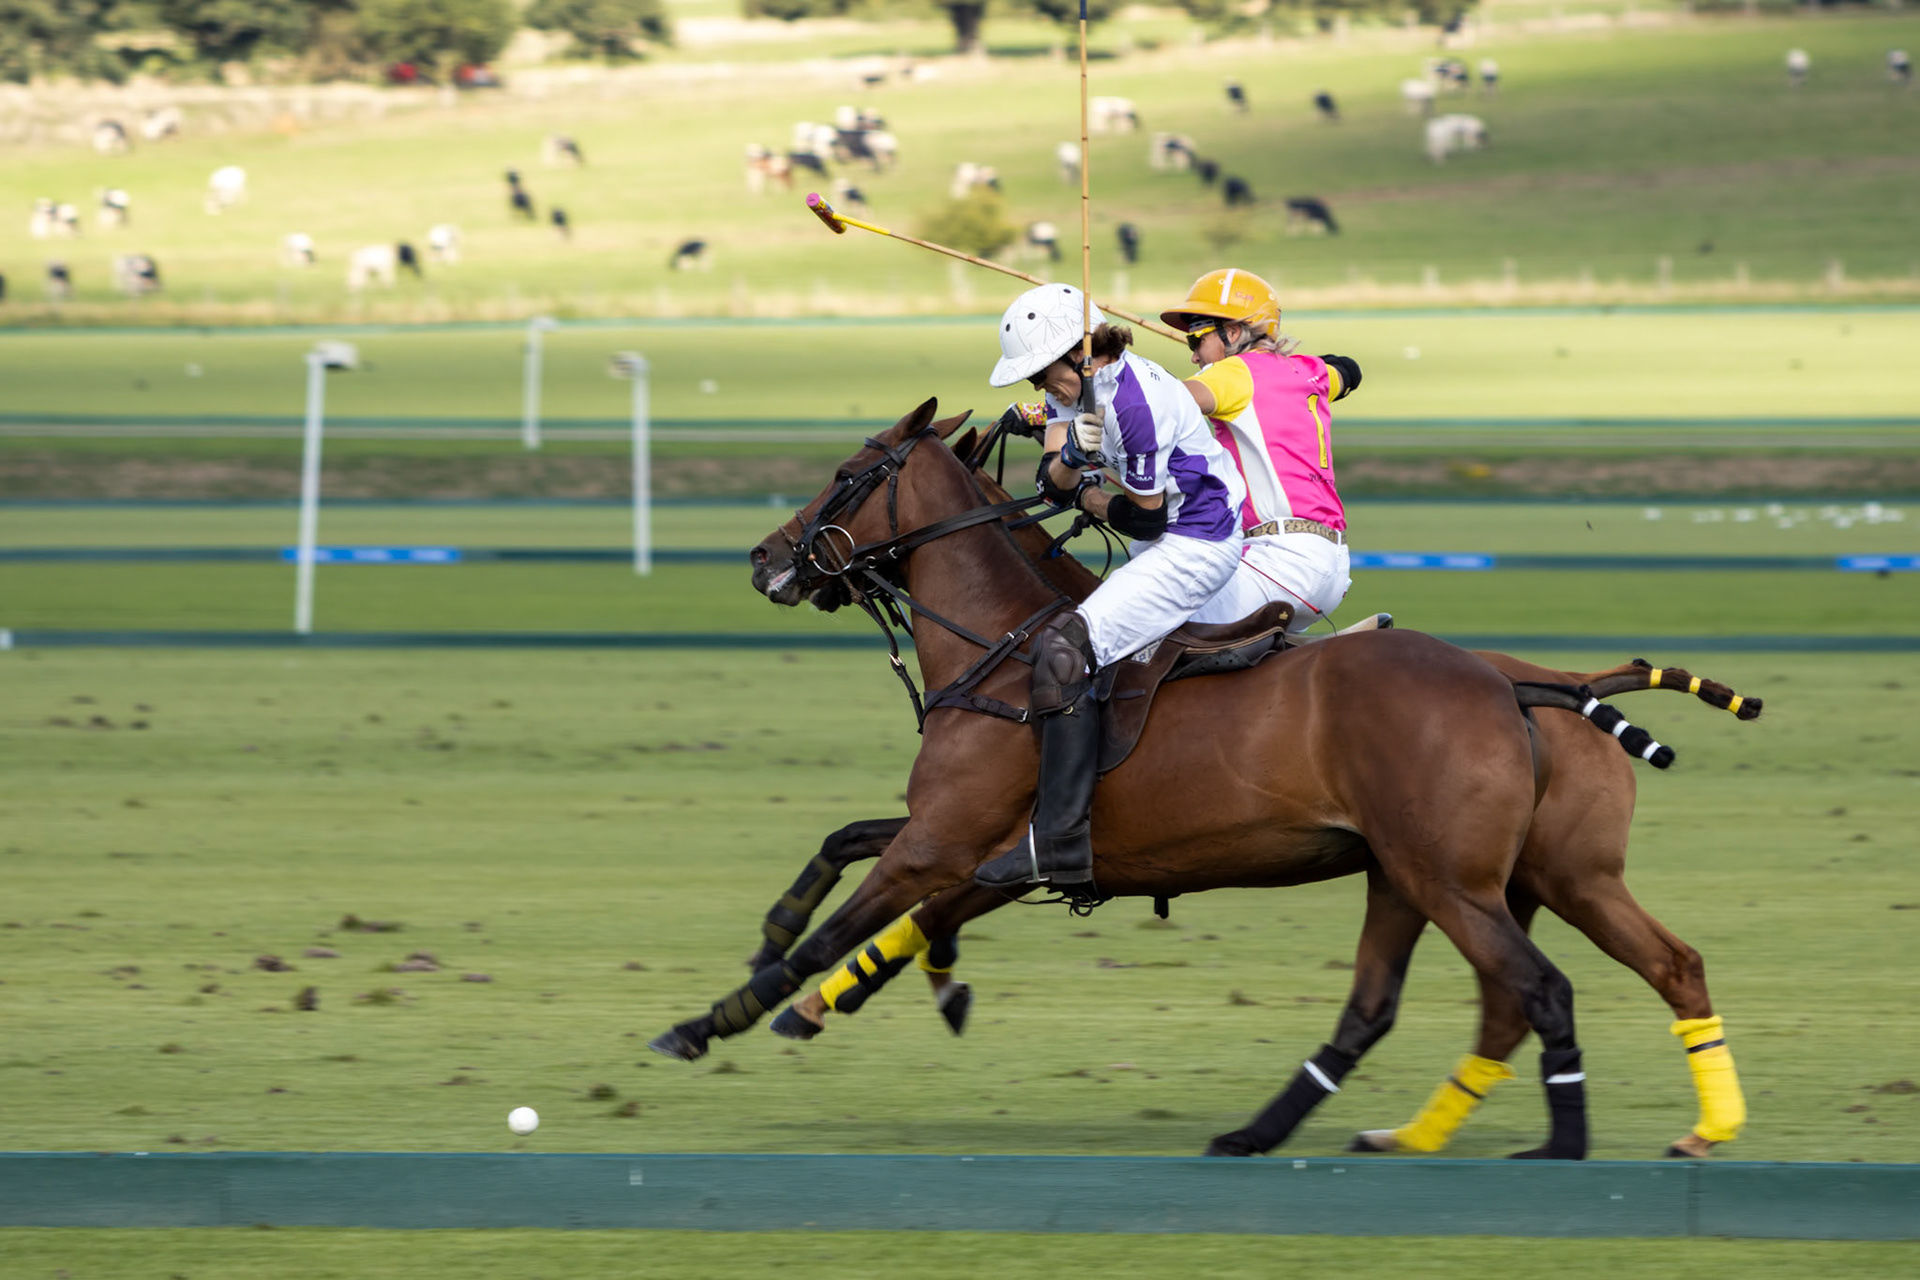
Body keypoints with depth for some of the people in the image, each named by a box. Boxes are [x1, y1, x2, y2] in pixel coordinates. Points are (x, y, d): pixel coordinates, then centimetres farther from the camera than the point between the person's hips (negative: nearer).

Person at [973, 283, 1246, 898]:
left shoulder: (1135, 402, -25)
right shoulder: (1076, 385, 5)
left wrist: (1090, 499, 3)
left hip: (1195, 546, -11)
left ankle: (1058, 843, -26)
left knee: (1064, 648, -22)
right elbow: (1053, 477, 0)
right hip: (1166, 545, 11)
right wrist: (1071, 460, -23)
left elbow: (1143, 517, -17)